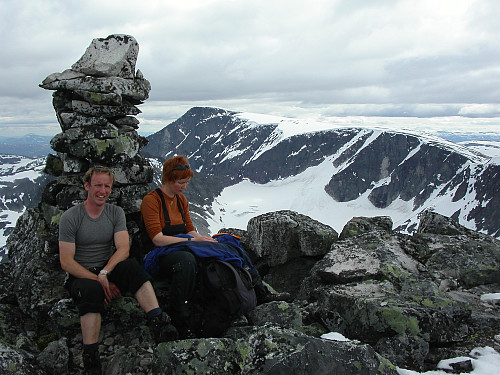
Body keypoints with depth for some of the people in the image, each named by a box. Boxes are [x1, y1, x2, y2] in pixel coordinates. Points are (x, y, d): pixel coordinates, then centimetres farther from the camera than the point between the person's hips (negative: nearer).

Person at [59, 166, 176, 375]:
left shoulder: (116, 213, 6)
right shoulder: (70, 217, -4)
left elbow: (123, 248, -8)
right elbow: (66, 262, -9)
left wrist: (104, 273, -26)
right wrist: (98, 280, -19)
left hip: (109, 269, 2)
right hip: (80, 275, -2)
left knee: (131, 266, -30)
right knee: (91, 289, -37)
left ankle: (157, 325, -45)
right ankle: (90, 358, -37)